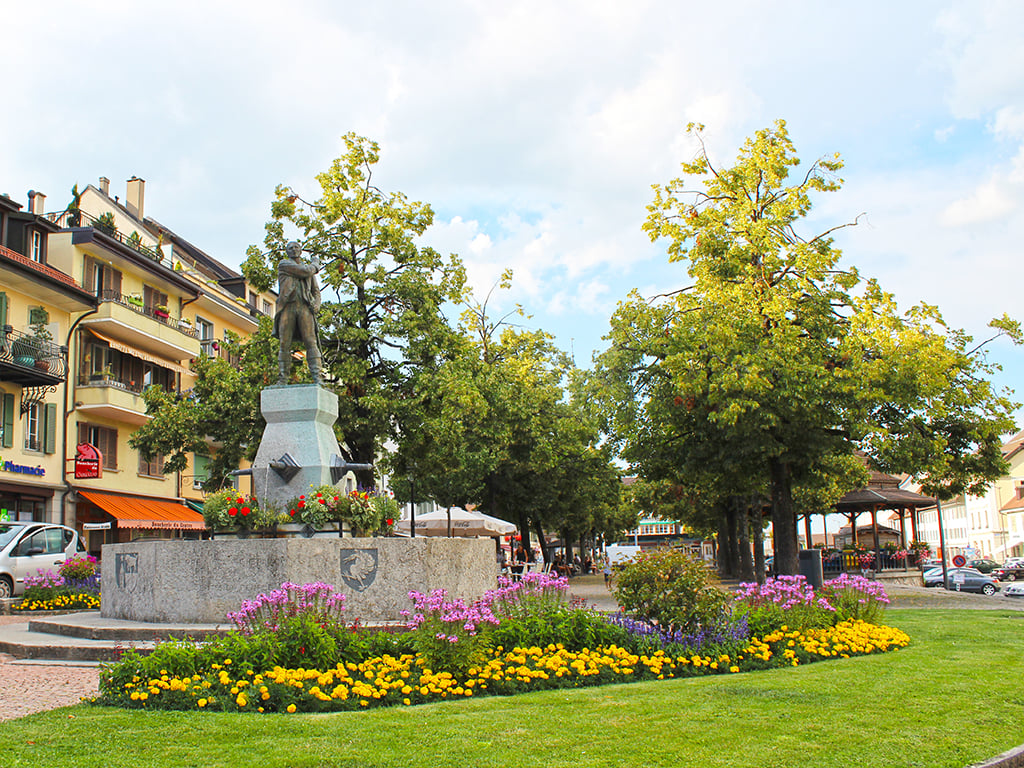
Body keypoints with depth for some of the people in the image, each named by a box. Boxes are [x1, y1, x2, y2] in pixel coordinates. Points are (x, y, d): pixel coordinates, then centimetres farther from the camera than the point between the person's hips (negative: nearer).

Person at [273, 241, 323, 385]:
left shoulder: (310, 268, 25)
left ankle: (317, 377, -18)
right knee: (284, 344, -5)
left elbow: (316, 290, 24)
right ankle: (283, 379, -3)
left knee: (311, 342, -11)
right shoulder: (283, 264, 10)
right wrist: (315, 263, 18)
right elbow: (305, 271, -2)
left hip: (305, 308, 2)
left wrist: (316, 305, 3)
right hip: (287, 307, -2)